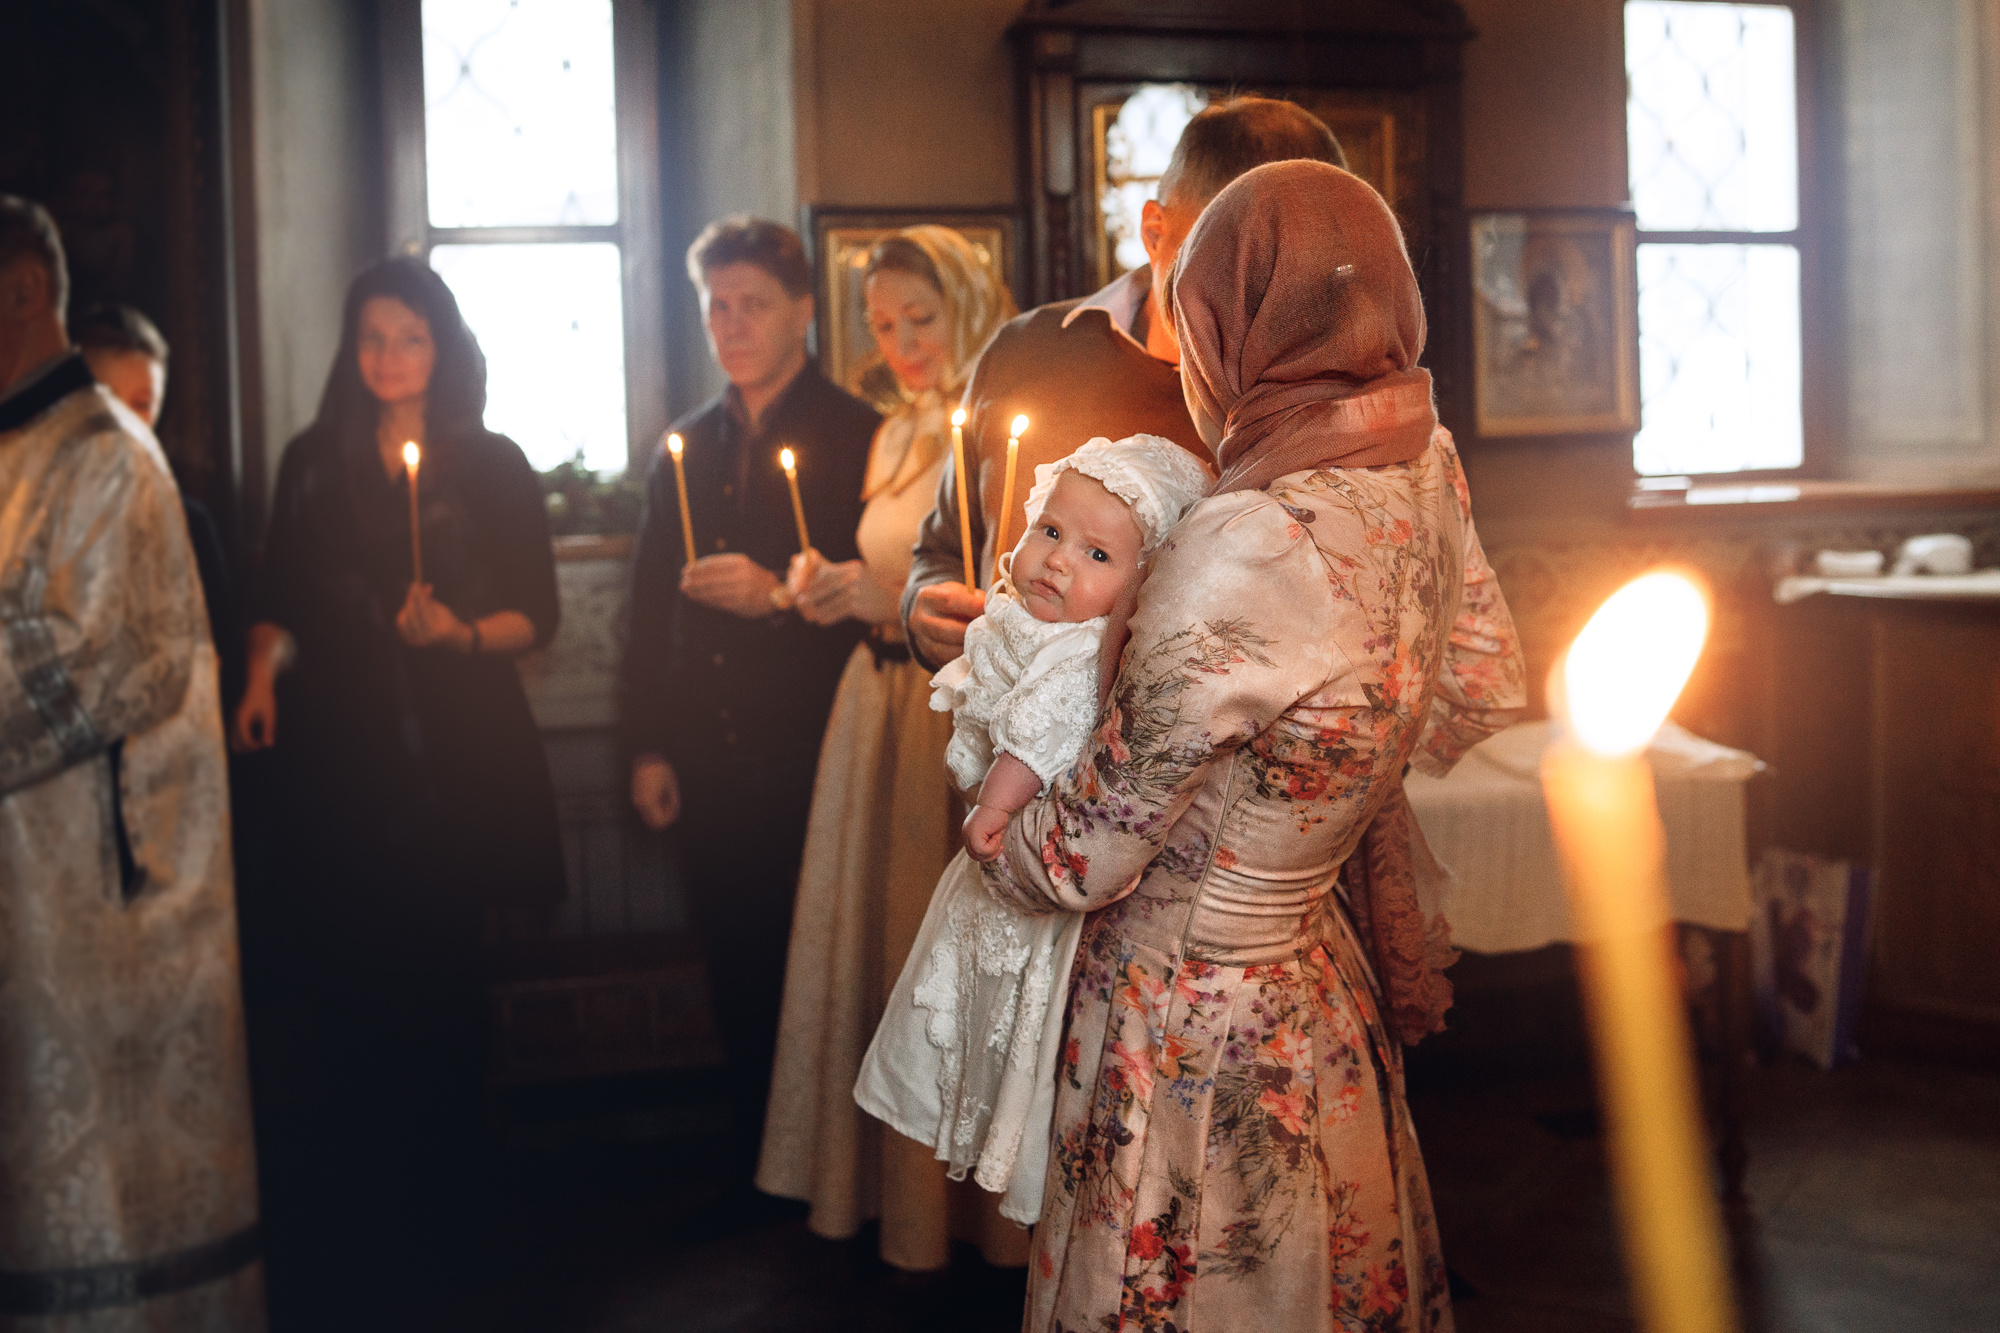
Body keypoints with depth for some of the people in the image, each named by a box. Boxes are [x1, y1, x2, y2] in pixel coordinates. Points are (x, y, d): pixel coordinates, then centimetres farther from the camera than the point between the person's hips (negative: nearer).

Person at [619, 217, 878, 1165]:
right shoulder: (686, 448, 15)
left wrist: (779, 595, -19)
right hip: (707, 768, 5)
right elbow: (650, 610, 14)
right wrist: (646, 747, 9)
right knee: (737, 976, 11)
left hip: (813, 765, -4)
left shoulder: (858, 438, 0)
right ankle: (753, 1166, 23)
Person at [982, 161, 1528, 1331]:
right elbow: (1487, 693, 10)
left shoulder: (1248, 547, -32)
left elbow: (1087, 856, -21)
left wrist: (994, 848, 0)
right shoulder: (1427, 472, -10)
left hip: (1194, 1025, -7)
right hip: (1325, 992, 7)